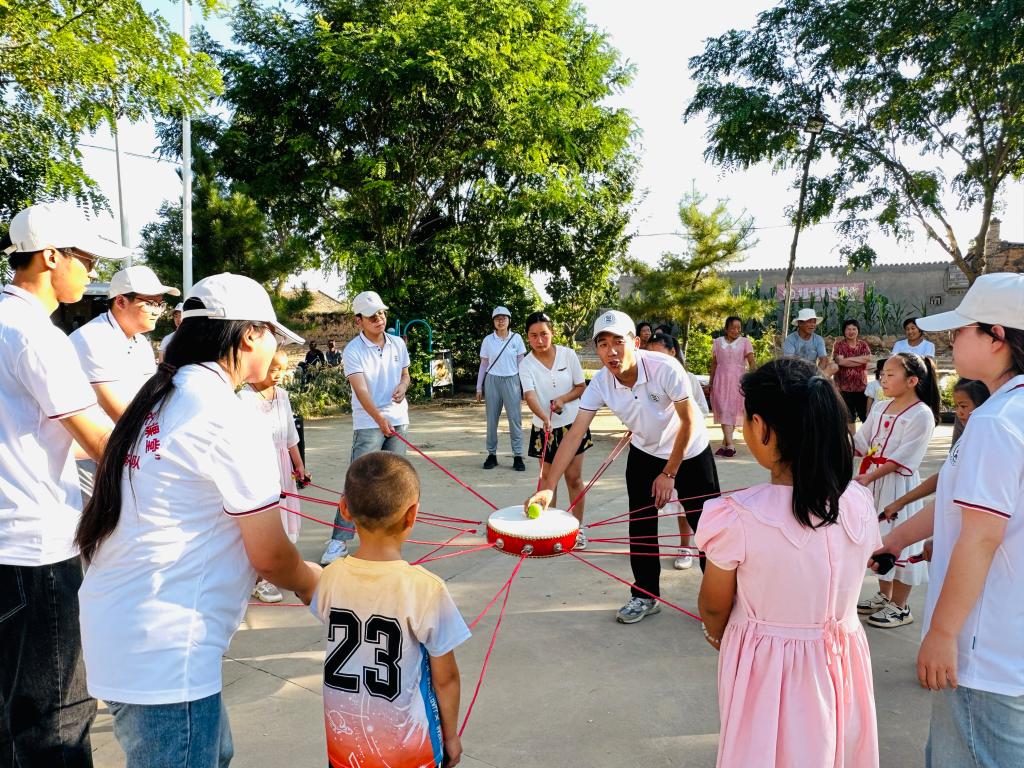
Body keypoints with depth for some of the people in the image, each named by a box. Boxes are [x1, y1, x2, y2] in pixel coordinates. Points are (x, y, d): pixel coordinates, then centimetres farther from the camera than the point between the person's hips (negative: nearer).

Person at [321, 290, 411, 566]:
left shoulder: (398, 344, 6)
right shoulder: (353, 350, -10)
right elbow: (360, 389, -20)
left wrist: (402, 386, -7)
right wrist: (380, 418, -33)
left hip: (399, 421, 5)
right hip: (368, 424, -5)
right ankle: (340, 539, -4)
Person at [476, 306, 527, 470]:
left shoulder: (516, 338, 3)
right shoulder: (488, 340, 4)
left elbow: (521, 362, 7)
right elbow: (483, 364, 9)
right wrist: (479, 387, 7)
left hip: (511, 380, -1)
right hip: (492, 381, 1)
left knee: (515, 418, -4)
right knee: (492, 419, 4)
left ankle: (517, 456, 1)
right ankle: (492, 454, 13)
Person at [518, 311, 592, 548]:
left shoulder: (568, 355, -6)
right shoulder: (526, 365, -9)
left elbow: (581, 387, 1)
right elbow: (530, 396, -23)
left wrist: (563, 399, -18)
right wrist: (544, 418, -41)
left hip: (572, 424, 0)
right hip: (544, 427, 0)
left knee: (574, 477, 4)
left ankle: (578, 527, 17)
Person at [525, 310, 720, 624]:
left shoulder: (665, 368, -32)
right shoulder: (600, 383, -22)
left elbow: (689, 421, -21)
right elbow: (574, 435, -25)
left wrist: (669, 473, -15)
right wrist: (548, 487, -33)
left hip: (689, 451, -3)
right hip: (644, 453, 3)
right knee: (641, 526, 5)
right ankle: (645, 596, 24)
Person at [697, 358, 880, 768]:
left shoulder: (738, 517, -26)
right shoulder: (860, 504, -13)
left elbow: (713, 608, -10)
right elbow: (838, 585, 3)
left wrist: (715, 634, 13)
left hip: (765, 664, -3)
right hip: (840, 661, 4)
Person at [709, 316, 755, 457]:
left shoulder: (745, 342, 2)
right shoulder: (718, 342, 8)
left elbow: (751, 362, -5)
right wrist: (710, 382, 10)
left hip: (737, 381, -1)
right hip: (721, 381, 1)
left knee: (732, 412, 4)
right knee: (724, 412, -7)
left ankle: (724, 444, 13)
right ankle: (730, 446, -10)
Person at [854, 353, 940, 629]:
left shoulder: (922, 414, -14)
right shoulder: (880, 408, 7)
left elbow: (902, 459, -19)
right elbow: (861, 443, 10)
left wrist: (869, 477, -25)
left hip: (898, 484, -7)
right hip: (873, 481, 7)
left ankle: (900, 607, 18)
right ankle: (884, 595, 33)